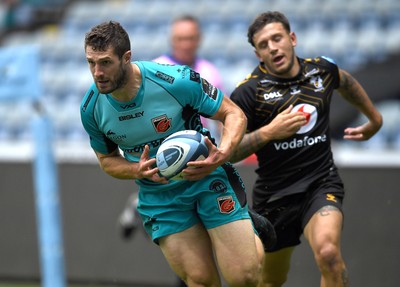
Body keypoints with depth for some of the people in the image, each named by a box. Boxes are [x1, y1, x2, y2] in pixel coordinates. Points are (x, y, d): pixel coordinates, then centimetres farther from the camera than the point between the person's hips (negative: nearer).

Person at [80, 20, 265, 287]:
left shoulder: (177, 80, -22)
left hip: (208, 179, -3)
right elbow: (107, 159, 8)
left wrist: (222, 155, -30)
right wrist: (138, 170, -15)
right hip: (159, 198, 3)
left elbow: (234, 114, -11)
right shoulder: (91, 108, -9)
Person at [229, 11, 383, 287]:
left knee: (328, 253, -29)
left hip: (322, 184, 0)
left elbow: (346, 82, 26)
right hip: (275, 194, 0)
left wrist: (374, 118, 36)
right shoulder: (248, 91, -11)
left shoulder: (323, 70, 0)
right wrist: (269, 132, -24)